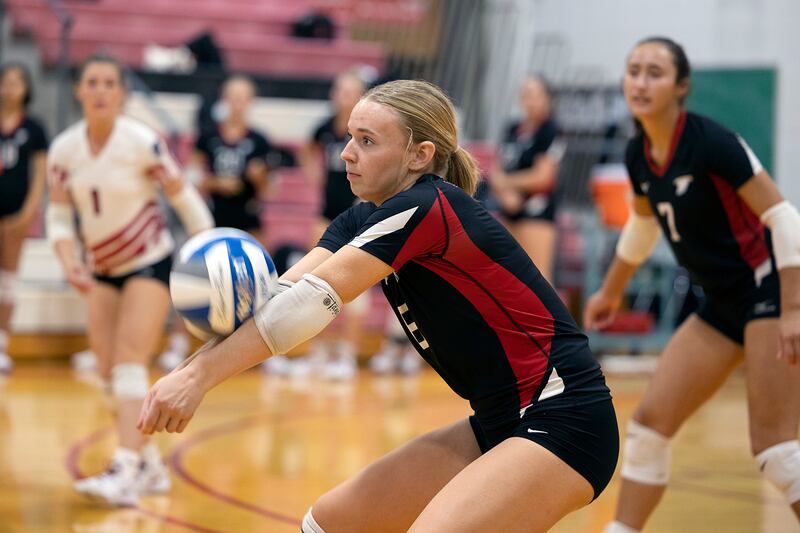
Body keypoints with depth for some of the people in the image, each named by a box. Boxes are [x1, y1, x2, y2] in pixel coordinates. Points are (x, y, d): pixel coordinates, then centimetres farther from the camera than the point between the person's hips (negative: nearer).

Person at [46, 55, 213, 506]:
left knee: (130, 358, -20)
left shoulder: (143, 142, -16)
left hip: (150, 263, -5)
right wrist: (70, 262, -14)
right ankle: (152, 466, 17)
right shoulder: (64, 150, -5)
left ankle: (126, 472, -28)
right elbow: (58, 215, 3)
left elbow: (186, 198, -9)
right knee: (110, 368, 2)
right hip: (102, 270, 5)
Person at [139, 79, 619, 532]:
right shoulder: (362, 220, 8)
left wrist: (200, 374, -28)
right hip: (500, 423, 9)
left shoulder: (425, 208, -18)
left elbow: (317, 297, -25)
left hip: (562, 422, -9)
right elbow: (287, 290, -7)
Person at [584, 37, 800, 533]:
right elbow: (643, 225, 24)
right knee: (651, 422, 5)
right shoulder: (639, 155, 4)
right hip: (723, 305, 8)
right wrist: (611, 291, 34)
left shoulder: (710, 141, -19)